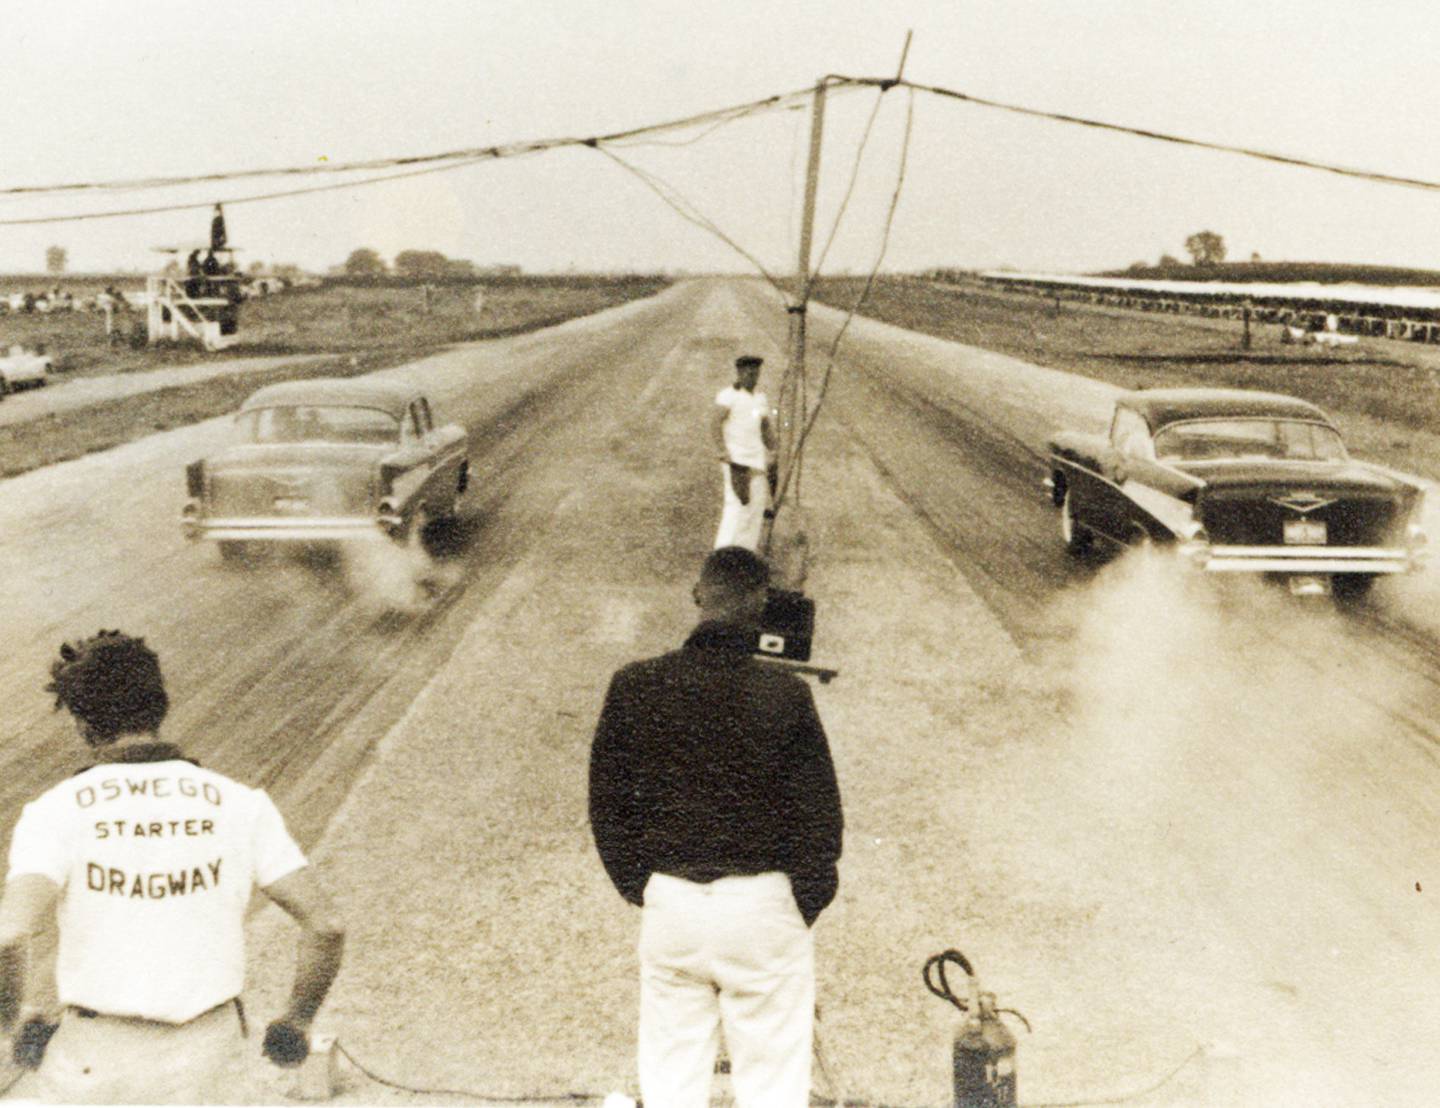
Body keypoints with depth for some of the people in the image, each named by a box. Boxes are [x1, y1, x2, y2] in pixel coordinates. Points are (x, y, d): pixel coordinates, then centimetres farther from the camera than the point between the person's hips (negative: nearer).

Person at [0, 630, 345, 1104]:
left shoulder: (56, 812, -12)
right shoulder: (239, 805, -6)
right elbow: (326, 924, -11)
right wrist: (298, 1019, 6)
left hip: (99, 1062, -1)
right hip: (201, 1061, 1)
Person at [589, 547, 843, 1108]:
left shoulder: (634, 687, -6)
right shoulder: (784, 694, -12)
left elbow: (607, 804, 1)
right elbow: (819, 810, -8)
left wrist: (636, 884, 13)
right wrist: (808, 900, 7)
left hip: (668, 900, 2)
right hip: (762, 905, -2)